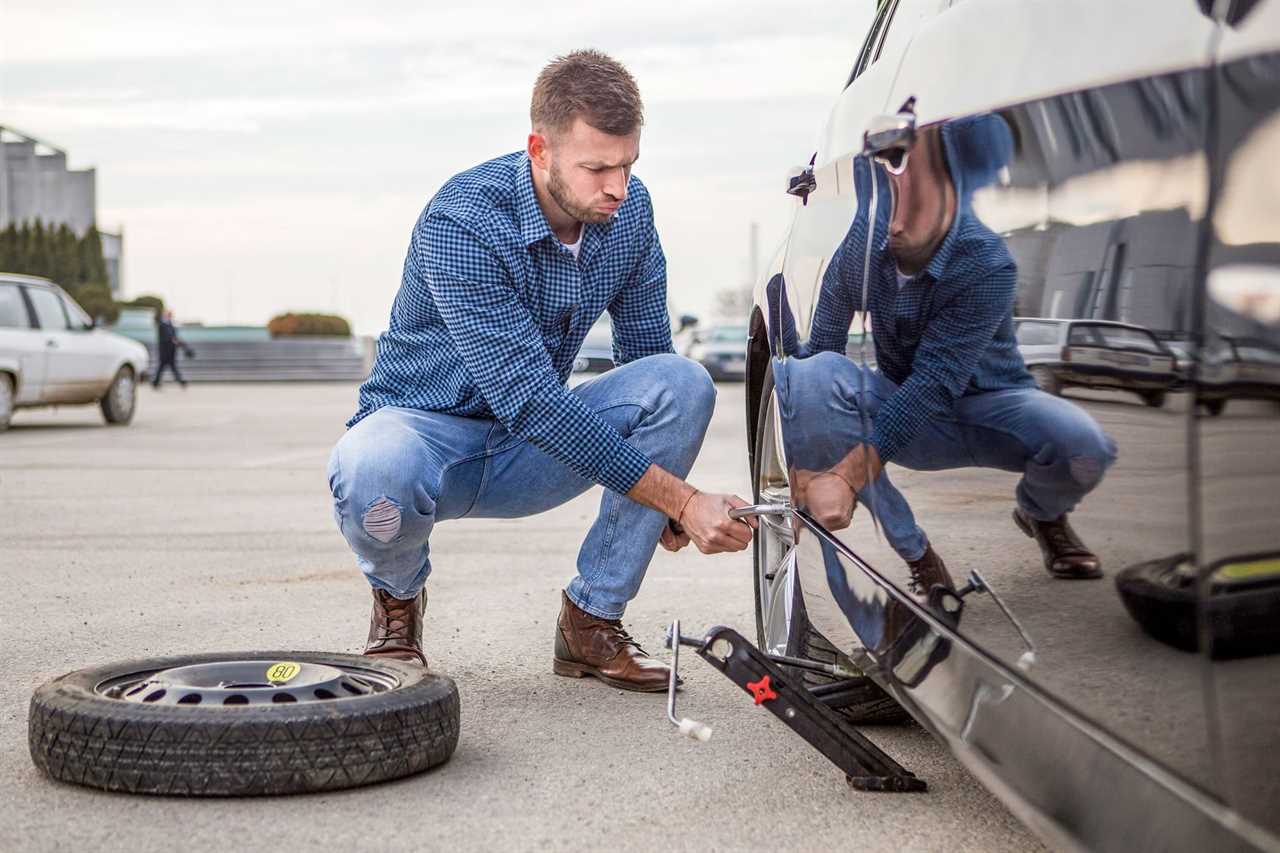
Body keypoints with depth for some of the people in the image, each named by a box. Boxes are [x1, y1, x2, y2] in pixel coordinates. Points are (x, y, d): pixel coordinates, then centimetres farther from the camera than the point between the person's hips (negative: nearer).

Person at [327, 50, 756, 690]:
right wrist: (681, 500, -34)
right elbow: (531, 399, -32)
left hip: (528, 450, 5)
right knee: (376, 471, -41)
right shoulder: (460, 223, -27)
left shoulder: (629, 211, -8)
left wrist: (667, 504, -4)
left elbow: (645, 348, 6)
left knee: (684, 381, -19)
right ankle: (398, 600, -3)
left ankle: (592, 619, -9)